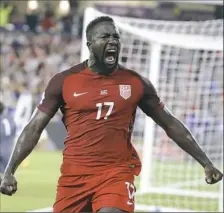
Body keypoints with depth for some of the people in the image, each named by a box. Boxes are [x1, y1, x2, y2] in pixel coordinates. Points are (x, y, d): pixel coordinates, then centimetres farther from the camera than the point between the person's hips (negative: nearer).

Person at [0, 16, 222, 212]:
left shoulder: (136, 83, 4)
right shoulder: (63, 81, 1)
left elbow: (170, 124, 13)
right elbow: (35, 127, 2)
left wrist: (206, 163, 11)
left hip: (117, 173, -1)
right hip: (74, 175, 1)